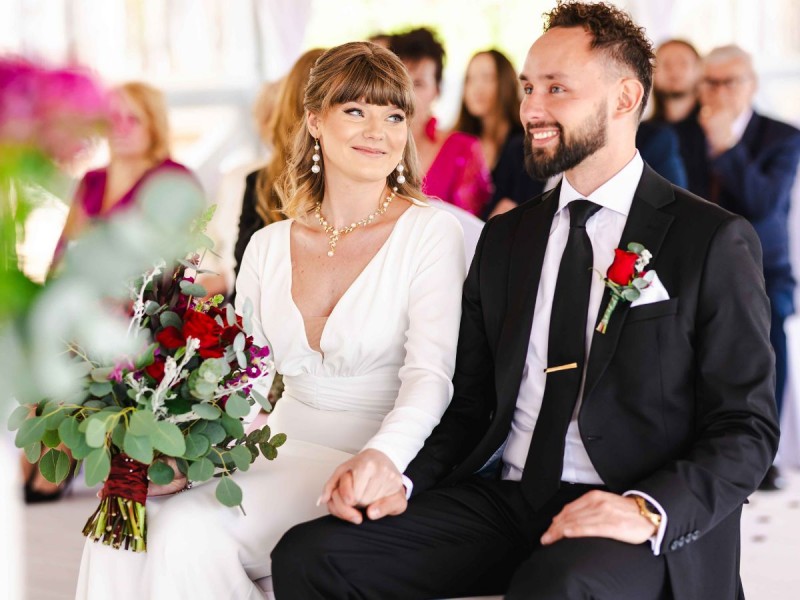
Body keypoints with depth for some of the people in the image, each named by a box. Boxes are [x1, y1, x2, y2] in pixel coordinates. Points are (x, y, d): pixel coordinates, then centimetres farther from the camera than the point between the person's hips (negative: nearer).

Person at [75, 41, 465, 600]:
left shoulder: (430, 232, -4)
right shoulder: (268, 247, 11)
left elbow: (429, 374, -15)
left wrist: (381, 456, -35)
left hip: (370, 468, -5)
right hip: (279, 449, 5)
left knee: (189, 527, -26)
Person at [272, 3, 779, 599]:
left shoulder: (713, 241, 0)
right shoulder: (505, 238, 17)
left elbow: (746, 427, -4)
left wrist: (650, 510, -21)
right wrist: (400, 482, -3)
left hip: (639, 528, -6)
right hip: (505, 499, 6)